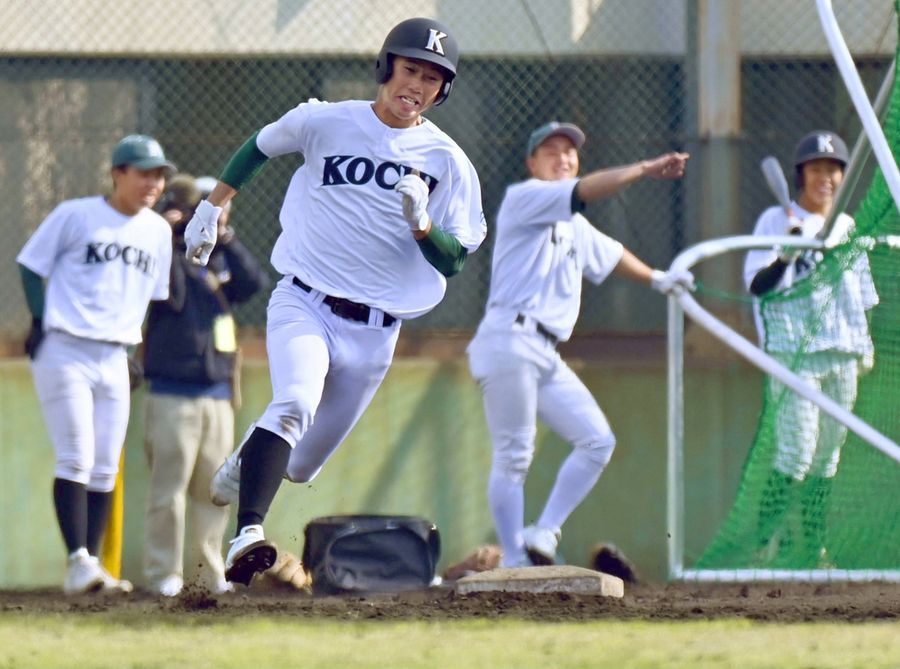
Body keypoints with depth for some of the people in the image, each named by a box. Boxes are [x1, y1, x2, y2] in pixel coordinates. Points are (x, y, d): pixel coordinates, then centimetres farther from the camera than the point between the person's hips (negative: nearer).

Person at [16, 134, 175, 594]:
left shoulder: (158, 232, 10)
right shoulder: (76, 215, -5)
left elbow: (159, 295, 19)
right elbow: (32, 264, 1)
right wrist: (40, 323, -8)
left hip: (115, 360, 6)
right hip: (65, 353, -6)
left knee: (105, 470, 5)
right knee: (76, 460, -14)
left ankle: (89, 568, 10)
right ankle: (78, 563, -18)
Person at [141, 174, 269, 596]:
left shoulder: (222, 263, 14)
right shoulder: (170, 258, -2)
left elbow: (255, 283, -3)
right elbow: (171, 296, -20)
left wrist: (225, 239, -7)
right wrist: (168, 240, -22)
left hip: (218, 395, 6)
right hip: (173, 393, -6)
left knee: (213, 488, 8)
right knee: (169, 486, -9)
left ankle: (208, 569, 16)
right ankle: (164, 573, -6)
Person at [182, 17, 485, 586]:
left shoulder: (448, 162, -1)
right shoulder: (325, 123, -2)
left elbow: (452, 263, -4)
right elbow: (259, 148, 18)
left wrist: (421, 223, -23)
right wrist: (213, 207, 18)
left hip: (374, 332, 2)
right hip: (304, 304, -2)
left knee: (300, 464, 11)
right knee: (295, 403, -32)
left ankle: (240, 466, 45)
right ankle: (247, 535, -43)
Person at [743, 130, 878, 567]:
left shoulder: (846, 227, 16)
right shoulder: (776, 221, -1)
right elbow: (758, 285, -9)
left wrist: (864, 346, 16)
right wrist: (787, 253, -25)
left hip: (842, 355, 6)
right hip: (795, 354, -6)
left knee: (828, 456, 5)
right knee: (796, 454, -15)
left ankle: (814, 549, 8)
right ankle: (762, 543, -9)